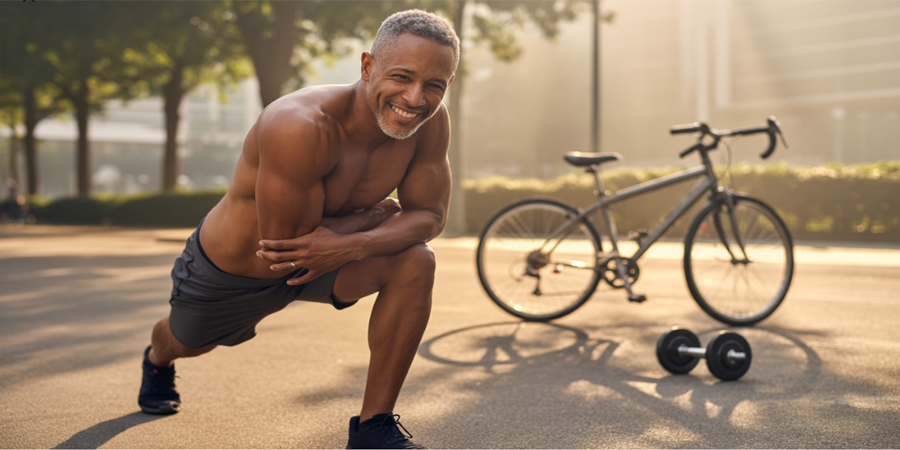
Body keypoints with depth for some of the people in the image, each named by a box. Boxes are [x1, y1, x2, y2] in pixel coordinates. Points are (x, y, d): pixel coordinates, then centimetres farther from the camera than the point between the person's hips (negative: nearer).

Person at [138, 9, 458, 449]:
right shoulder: (301, 127, -41)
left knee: (415, 263, -24)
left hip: (321, 260, 4)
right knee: (187, 342, 26)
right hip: (229, 270, -3)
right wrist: (374, 215, -25)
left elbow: (429, 214, -16)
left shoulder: (431, 122, -22)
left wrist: (352, 246, -35)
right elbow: (284, 240, -37)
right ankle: (157, 360, 68)